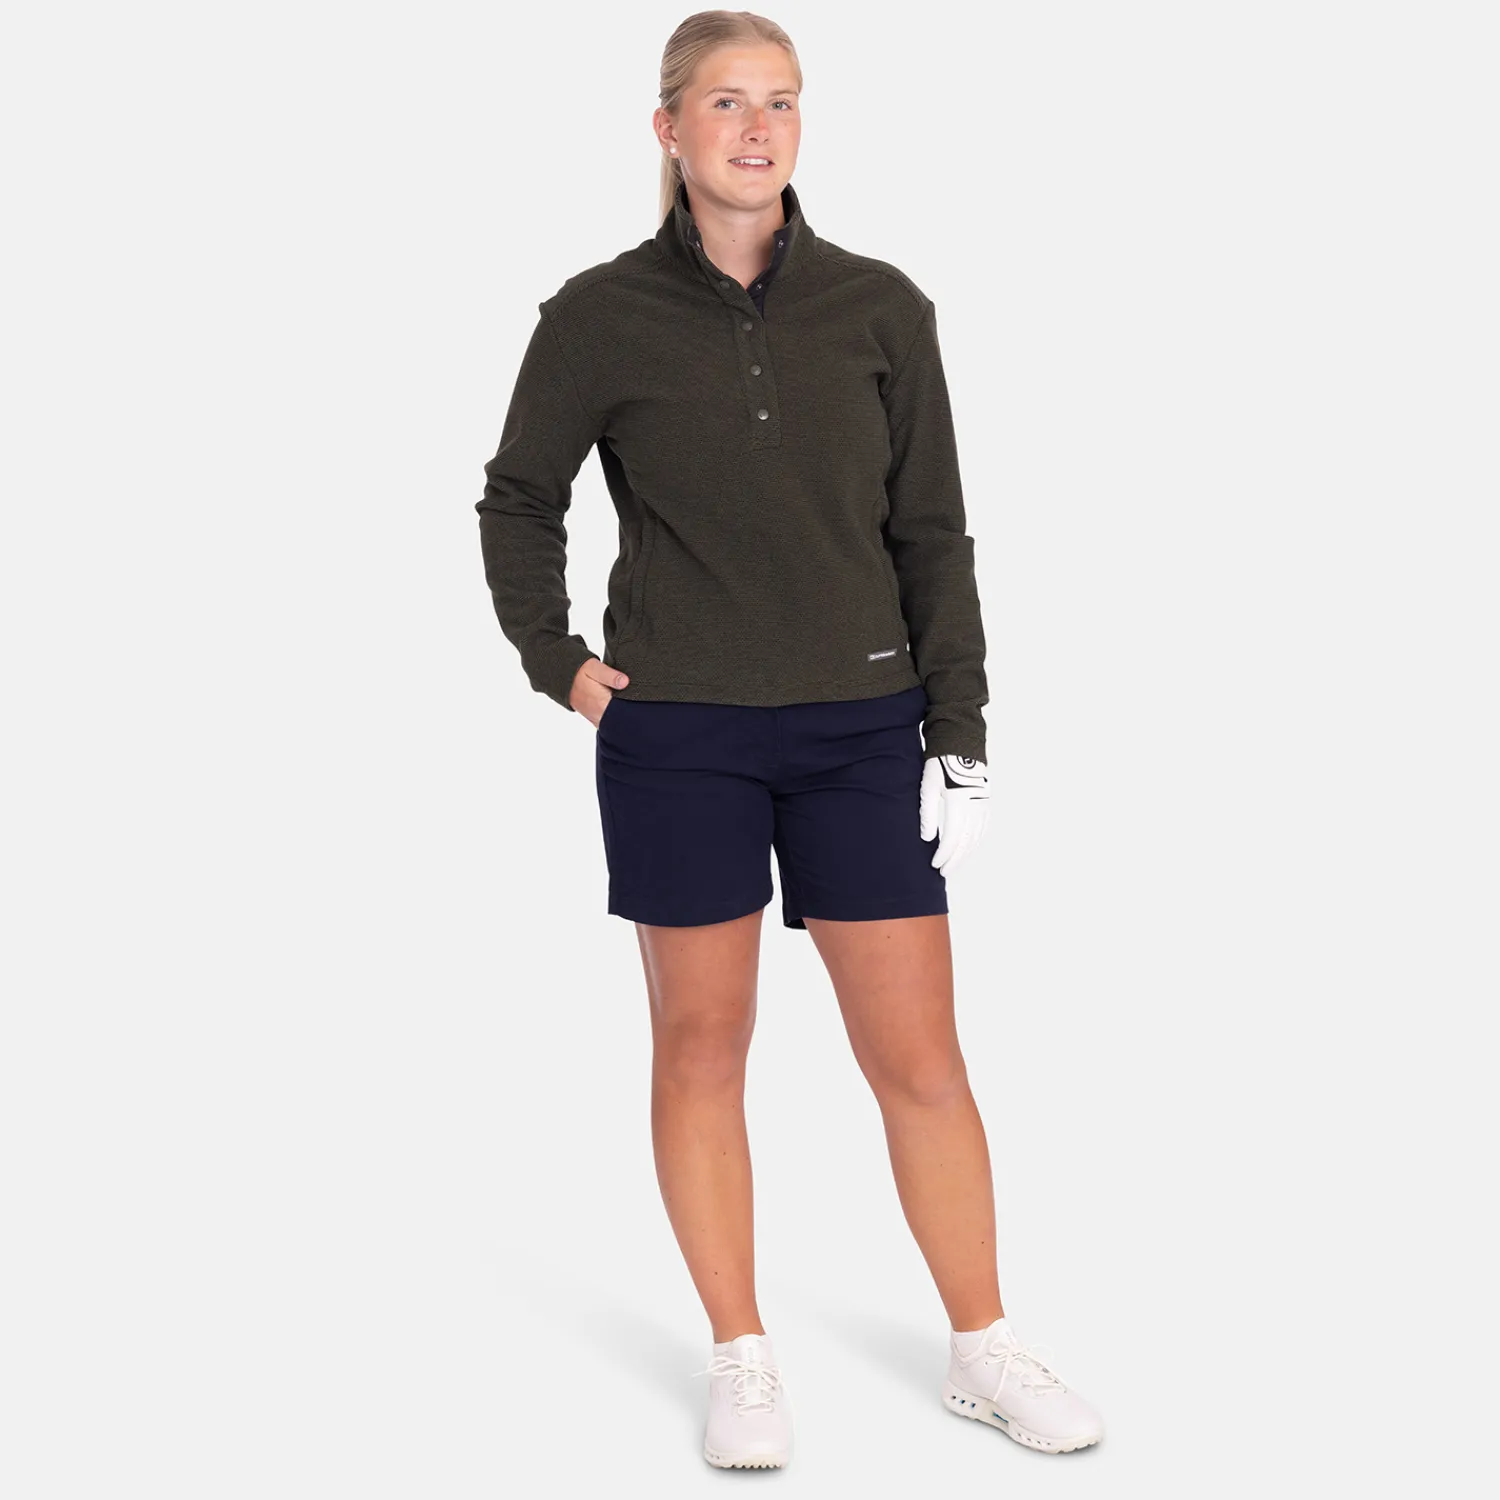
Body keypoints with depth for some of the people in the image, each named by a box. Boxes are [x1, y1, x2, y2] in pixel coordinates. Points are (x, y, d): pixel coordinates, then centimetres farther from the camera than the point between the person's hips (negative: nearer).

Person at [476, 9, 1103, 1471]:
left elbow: (931, 533, 4)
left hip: (861, 729, 1)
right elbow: (519, 502, 11)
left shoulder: (879, 307, 1)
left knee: (920, 1057, 3)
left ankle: (983, 1350, 18)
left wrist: (959, 732, 0)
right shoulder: (601, 317, -2)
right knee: (701, 1046, 7)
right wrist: (556, 662, 1)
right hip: (676, 735, -1)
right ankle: (741, 1361, 20)